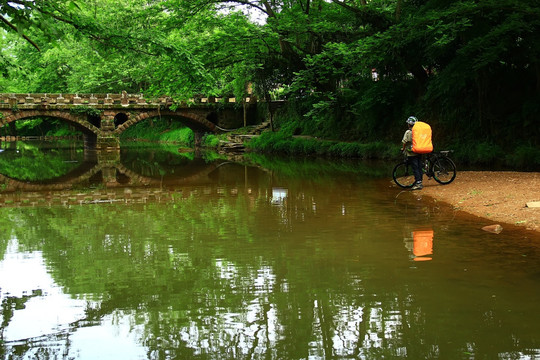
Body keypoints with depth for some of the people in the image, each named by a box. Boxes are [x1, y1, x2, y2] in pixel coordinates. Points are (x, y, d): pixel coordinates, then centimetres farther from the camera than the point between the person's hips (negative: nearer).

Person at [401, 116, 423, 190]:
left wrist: (403, 148, 5)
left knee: (415, 168, -5)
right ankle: (420, 182, 15)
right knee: (419, 168, 11)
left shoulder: (408, 132, -11)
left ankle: (418, 184, -8)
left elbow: (404, 142, -12)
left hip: (412, 154, -6)